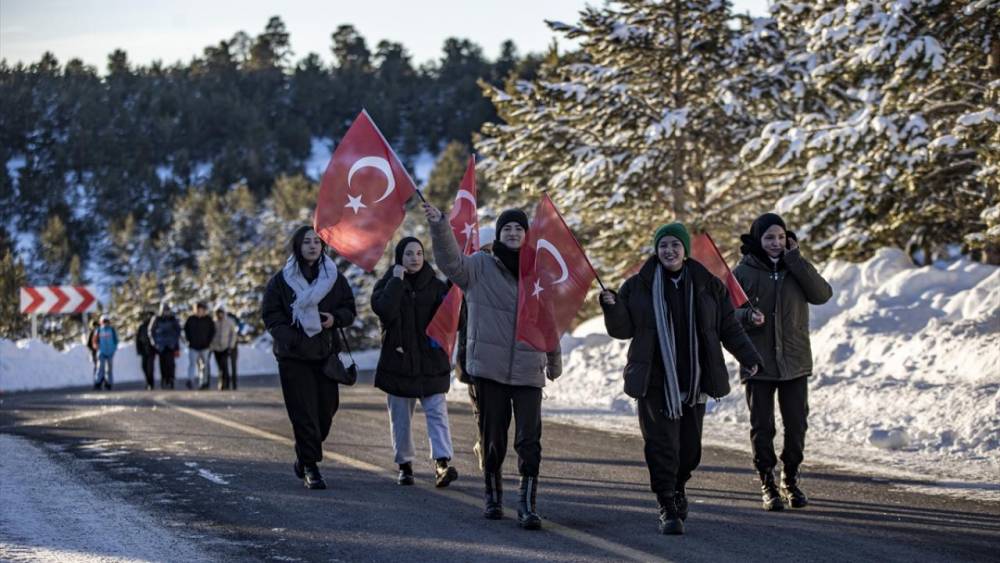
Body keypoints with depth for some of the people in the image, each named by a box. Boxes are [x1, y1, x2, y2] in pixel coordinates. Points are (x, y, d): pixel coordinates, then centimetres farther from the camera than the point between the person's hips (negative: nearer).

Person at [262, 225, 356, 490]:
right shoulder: (281, 280, 1)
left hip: (326, 353, 3)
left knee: (326, 410, 5)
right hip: (293, 356, -3)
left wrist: (335, 319, -9)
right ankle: (310, 466, -3)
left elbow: (350, 310, 13)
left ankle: (304, 457, 27)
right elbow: (270, 314, 0)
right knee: (303, 413, -8)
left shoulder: (335, 278, 9)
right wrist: (287, 337, -15)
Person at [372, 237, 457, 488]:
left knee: (437, 412, -12)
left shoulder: (435, 285, 8)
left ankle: (442, 463, -21)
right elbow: (383, 310, -17)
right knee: (400, 417, 6)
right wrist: (397, 280, -14)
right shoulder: (387, 284, 3)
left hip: (431, 363, 0)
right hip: (397, 361, 0)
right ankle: (405, 465, 16)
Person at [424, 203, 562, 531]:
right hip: (490, 368, -1)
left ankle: (528, 505, -6)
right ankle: (493, 497, 25)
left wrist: (554, 361, 26)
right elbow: (450, 260, -18)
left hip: (528, 371, 1)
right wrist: (439, 225, -35)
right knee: (492, 439, 9)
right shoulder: (480, 267, 2)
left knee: (529, 441, -7)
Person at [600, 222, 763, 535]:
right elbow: (623, 330, 4)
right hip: (656, 380, -2)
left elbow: (729, 327, 11)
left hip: (694, 380, 2)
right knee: (662, 444, -9)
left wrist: (747, 356, 1)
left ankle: (678, 486, 34)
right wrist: (612, 307, -14)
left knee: (690, 445, 6)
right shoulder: (638, 286, 3)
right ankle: (668, 508, -3)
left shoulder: (708, 286, 7)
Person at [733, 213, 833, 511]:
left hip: (794, 362, 2)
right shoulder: (743, 271, -2)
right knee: (762, 426, 2)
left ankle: (791, 479, 23)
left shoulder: (796, 268, 6)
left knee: (796, 424, 6)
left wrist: (795, 260, -12)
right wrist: (748, 316, -23)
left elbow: (822, 294, -10)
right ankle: (767, 484, 14)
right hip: (758, 363, -2)